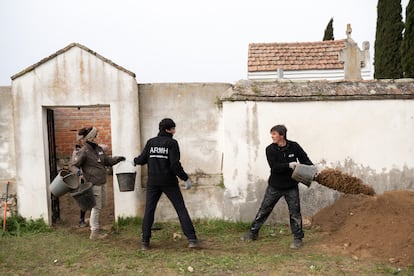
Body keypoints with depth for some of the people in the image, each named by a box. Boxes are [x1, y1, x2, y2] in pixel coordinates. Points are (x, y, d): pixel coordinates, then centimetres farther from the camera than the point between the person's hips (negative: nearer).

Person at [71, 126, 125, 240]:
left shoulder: (98, 148, 11)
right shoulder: (84, 151, -12)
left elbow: (107, 160, 20)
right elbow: (75, 164, -9)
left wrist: (117, 159, 8)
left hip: (102, 182, 8)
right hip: (93, 183, -8)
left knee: (101, 205, 17)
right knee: (97, 207, 0)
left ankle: (93, 221, 38)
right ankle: (94, 232, 12)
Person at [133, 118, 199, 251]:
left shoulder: (151, 142, 5)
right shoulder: (172, 143, -7)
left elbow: (142, 159, 4)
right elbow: (175, 164, -15)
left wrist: (135, 161, 26)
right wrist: (185, 178, -9)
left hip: (153, 182, 3)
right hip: (169, 182, -3)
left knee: (149, 211, 10)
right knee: (181, 209, 3)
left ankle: (145, 242, 9)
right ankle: (192, 239, 0)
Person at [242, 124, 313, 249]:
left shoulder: (294, 146, -6)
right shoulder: (270, 149, -10)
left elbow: (305, 159, 2)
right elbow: (274, 167, -20)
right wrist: (289, 165, -31)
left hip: (291, 186, 0)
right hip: (275, 186, 0)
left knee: (295, 213, 4)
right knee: (264, 210, 8)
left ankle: (298, 238, 18)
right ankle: (253, 232, 23)